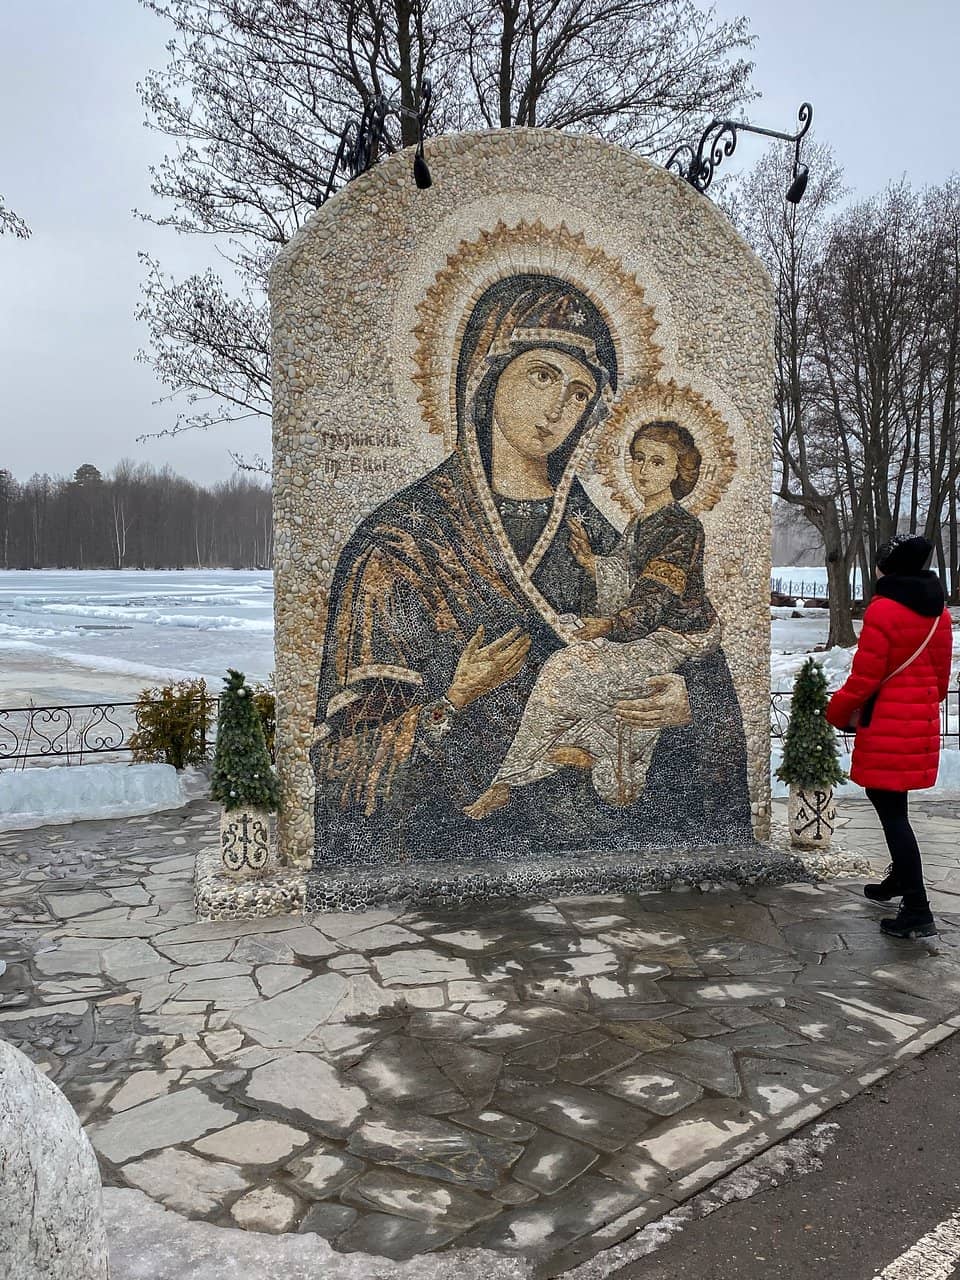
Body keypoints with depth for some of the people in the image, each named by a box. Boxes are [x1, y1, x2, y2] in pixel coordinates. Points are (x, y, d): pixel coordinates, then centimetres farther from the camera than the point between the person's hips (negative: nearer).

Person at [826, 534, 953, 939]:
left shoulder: (883, 610, -16)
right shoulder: (938, 613, 8)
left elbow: (864, 678, -15)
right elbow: (941, 677, 15)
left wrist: (836, 713, 0)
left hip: (887, 727, -8)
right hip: (923, 724, 8)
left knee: (891, 811, -4)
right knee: (891, 803, 24)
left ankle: (917, 912, -4)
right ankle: (901, 877, 40)